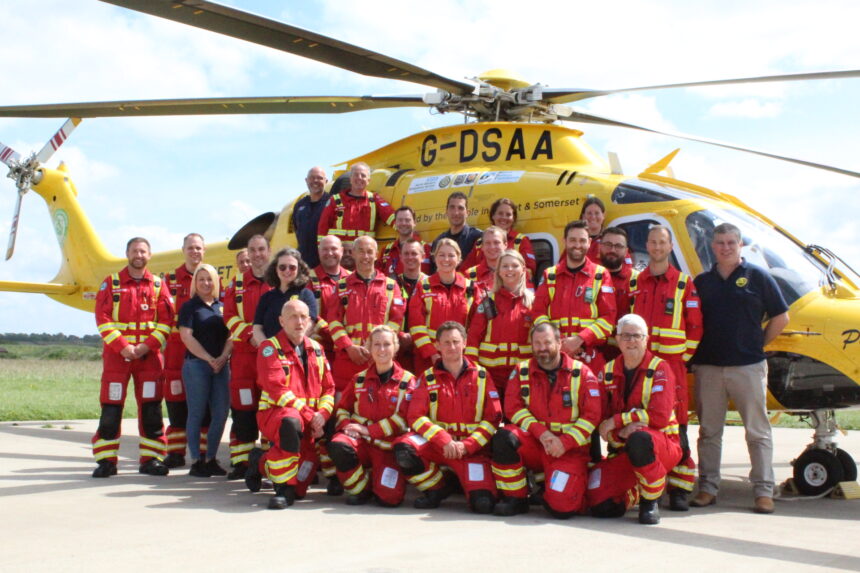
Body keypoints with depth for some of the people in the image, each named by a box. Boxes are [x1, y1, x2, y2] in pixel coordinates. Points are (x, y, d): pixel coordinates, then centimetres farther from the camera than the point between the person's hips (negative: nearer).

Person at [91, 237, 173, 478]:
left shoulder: (158, 285, 8)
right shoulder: (111, 283, 5)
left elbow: (166, 321, 2)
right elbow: (103, 318, -3)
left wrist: (148, 345, -11)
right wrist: (122, 345, -13)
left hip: (149, 354, 1)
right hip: (116, 353, -1)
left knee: (151, 408, 1)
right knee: (111, 408, -2)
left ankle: (151, 459, 9)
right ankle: (106, 460, 4)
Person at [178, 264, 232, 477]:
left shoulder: (222, 307, 15)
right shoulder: (189, 307, 3)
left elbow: (230, 336, 10)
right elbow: (186, 336, -7)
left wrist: (223, 358, -7)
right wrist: (209, 359, -12)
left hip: (221, 366, 4)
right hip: (196, 364, -4)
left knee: (221, 413, 2)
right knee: (197, 413, -2)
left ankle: (211, 459, 12)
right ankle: (196, 461, 3)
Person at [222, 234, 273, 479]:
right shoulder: (237, 285, 13)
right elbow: (230, 318, 4)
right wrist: (251, 335, -13)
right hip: (244, 354, 2)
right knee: (242, 408, 1)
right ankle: (240, 462, 7)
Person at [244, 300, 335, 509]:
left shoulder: (316, 349, 12)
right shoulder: (270, 348, -6)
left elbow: (328, 388, 11)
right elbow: (278, 391, -16)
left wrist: (322, 414, -9)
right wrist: (309, 415, -21)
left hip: (311, 421, 5)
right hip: (274, 413, -5)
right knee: (291, 423, -43)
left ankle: (261, 462, 30)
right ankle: (284, 490, -25)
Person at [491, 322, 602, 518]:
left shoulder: (582, 373, -1)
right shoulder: (522, 371, 7)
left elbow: (592, 415, -7)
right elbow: (512, 407, -3)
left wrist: (565, 443, -17)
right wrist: (540, 432, -17)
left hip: (571, 449, -3)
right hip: (534, 444, 3)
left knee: (560, 507, -22)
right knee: (504, 437, -29)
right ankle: (516, 498, -11)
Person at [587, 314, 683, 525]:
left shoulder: (659, 369, -5)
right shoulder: (608, 371, 7)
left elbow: (660, 416, -18)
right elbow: (602, 419, 2)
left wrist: (616, 421, -17)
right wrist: (622, 430, -21)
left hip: (662, 444, -4)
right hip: (621, 449, 4)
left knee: (639, 438, -40)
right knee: (600, 506, -15)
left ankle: (650, 501, -15)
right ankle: (636, 491, 22)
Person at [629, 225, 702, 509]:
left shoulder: (684, 283, 6)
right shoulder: (634, 283, 15)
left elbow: (695, 326, 5)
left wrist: (685, 357, -1)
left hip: (672, 362, -3)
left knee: (675, 427, -6)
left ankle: (679, 489, 0)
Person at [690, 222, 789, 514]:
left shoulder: (757, 277, 3)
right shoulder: (701, 282, 11)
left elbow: (781, 317, 5)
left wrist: (758, 345, 3)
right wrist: (697, 351, 5)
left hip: (748, 366, -3)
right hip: (708, 367, 3)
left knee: (758, 431, 1)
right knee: (709, 430, 7)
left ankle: (764, 491, 6)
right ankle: (708, 487, 15)